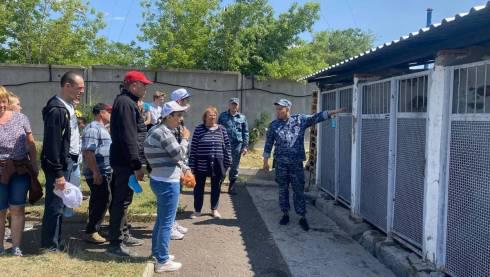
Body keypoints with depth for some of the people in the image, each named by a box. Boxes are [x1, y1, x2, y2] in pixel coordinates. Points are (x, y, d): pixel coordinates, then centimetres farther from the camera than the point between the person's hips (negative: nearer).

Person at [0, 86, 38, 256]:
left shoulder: (20, 118, 3)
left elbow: (30, 144, 8)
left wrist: (34, 165, 4)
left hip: (21, 171, 1)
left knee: (17, 209, 5)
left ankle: (16, 246, 15)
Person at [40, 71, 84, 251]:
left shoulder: (68, 106, 10)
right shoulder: (56, 109, -19)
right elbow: (52, 144, -21)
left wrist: (71, 163, 14)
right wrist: (58, 174, -21)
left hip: (68, 161, 9)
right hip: (60, 164, -9)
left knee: (59, 204, 16)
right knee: (55, 205, 1)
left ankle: (56, 241, 27)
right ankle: (51, 245, 13)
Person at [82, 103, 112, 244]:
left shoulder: (101, 128, 18)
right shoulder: (92, 128, -14)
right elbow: (88, 152, -22)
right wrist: (96, 173, -25)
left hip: (105, 173, 10)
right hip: (98, 174, -10)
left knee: (98, 201, 16)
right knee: (101, 201, -7)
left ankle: (93, 228, 27)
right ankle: (91, 232, 1)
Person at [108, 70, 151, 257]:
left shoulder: (126, 102, 16)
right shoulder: (125, 103, -17)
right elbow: (129, 138, -23)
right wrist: (137, 166, -23)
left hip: (121, 160, 11)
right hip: (125, 161, -11)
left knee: (121, 199, 18)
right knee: (122, 201, -5)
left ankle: (123, 235, 30)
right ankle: (115, 243, 3)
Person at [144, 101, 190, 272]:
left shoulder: (160, 131, 14)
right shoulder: (164, 133, -18)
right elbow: (179, 154, -19)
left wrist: (185, 169, 12)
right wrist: (185, 138, -6)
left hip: (161, 181, 11)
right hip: (167, 183, -11)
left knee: (161, 219, 21)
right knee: (167, 223, -2)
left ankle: (156, 253, 34)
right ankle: (162, 261, 7)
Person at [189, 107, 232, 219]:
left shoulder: (221, 129, 2)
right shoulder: (199, 129, -4)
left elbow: (227, 146, 5)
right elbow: (193, 148, -4)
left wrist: (227, 162, 1)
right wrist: (192, 165, -5)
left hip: (217, 165, 2)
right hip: (201, 164, -1)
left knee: (216, 187, 12)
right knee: (199, 187, 8)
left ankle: (214, 209, 29)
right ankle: (197, 210, 23)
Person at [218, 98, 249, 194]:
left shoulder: (242, 118, 8)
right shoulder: (223, 116, 6)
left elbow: (245, 133, 8)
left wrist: (245, 146, 1)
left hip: (237, 145, 2)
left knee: (234, 167, 9)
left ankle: (231, 187, 21)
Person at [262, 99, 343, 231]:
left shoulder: (300, 120, 2)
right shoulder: (273, 125, 5)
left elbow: (315, 118, -3)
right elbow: (268, 144, 8)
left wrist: (332, 112, -13)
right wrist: (265, 160, 7)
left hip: (296, 162, -1)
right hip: (280, 163, 1)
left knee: (299, 190, 2)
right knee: (283, 190, 9)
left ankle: (302, 218, 10)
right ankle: (285, 214, 23)